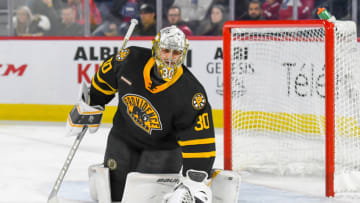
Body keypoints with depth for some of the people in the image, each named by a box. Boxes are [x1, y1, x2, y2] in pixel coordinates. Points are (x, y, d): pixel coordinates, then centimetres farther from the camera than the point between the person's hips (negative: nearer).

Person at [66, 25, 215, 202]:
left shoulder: (190, 94, -29)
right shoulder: (131, 60, -21)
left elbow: (199, 140, -29)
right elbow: (105, 78, 2)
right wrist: (91, 105, 13)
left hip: (163, 146, -3)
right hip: (125, 134, 3)